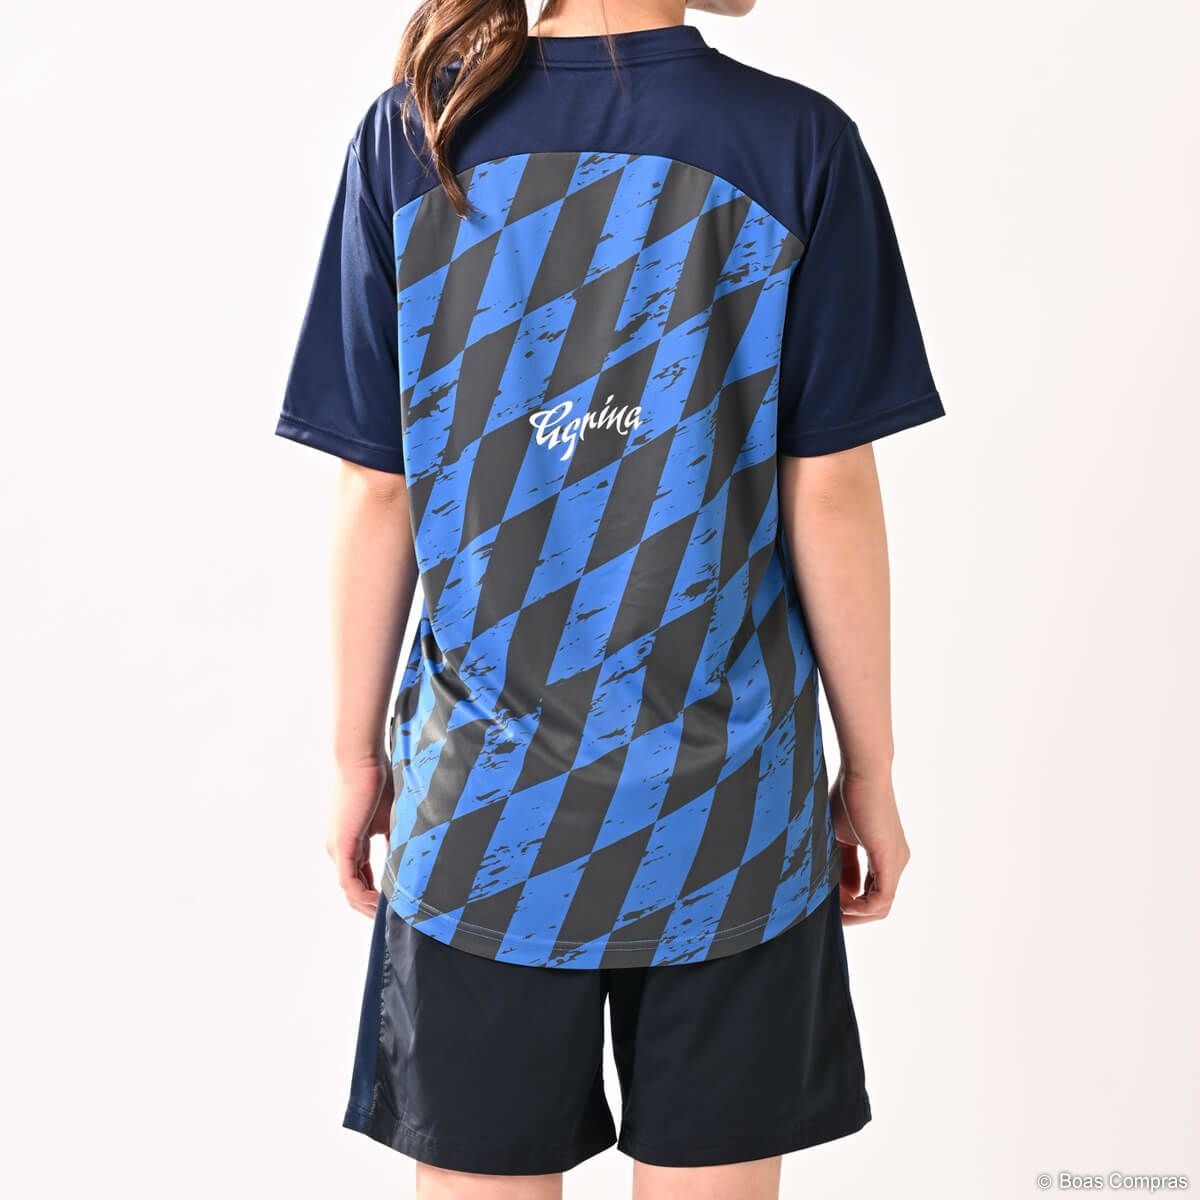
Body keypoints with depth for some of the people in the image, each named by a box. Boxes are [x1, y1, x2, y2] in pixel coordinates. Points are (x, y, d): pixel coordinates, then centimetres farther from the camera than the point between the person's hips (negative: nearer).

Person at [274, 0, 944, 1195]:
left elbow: (376, 496, -2)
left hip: (481, 795, 2)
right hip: (723, 798, -1)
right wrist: (870, 767, 5)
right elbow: (830, 496, -6)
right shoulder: (798, 145, -7)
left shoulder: (410, 136, -3)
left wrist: (356, 756, 9)